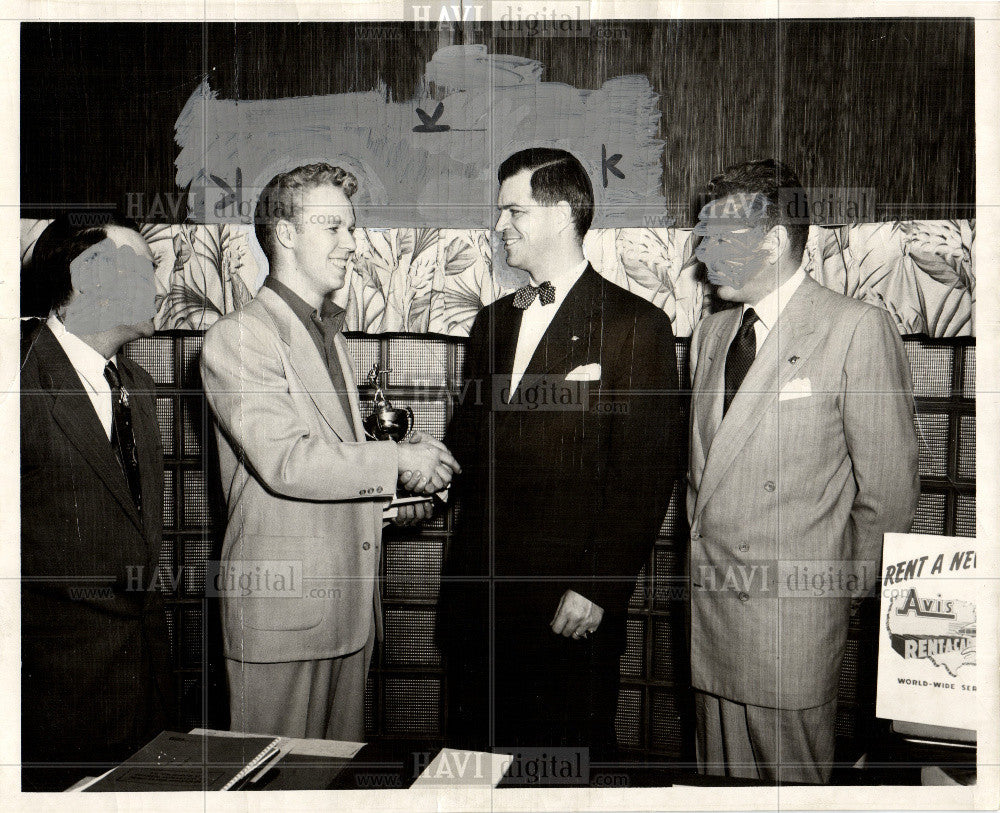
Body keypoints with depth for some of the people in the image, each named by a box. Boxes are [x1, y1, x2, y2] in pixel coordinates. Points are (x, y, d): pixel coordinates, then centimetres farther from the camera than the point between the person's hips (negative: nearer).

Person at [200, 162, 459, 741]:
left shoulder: (330, 333, 18)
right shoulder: (240, 336, -12)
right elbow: (285, 461, -22)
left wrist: (392, 500, 6)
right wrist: (397, 460, -15)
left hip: (351, 603, 8)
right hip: (282, 604, -8)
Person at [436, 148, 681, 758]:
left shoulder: (636, 325, -6)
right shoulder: (492, 321, 15)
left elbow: (647, 473, -11)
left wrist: (599, 589, -14)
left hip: (570, 611, -6)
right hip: (477, 603, 6)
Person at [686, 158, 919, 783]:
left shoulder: (857, 328, -9)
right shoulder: (711, 332, 13)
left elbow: (890, 487, -8)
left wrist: (845, 587, -2)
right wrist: (697, 552, 11)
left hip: (791, 616, -6)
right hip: (704, 606, 6)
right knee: (720, 780, 16)